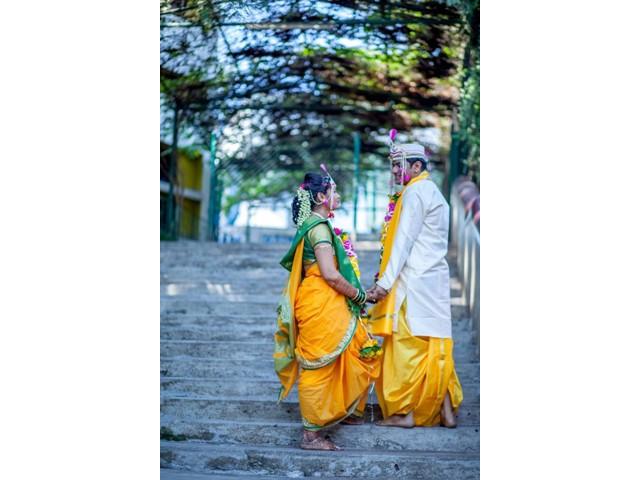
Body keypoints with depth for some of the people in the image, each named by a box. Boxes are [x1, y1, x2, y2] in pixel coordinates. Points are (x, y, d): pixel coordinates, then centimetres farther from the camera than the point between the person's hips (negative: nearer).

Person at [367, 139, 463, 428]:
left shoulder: (415, 192, -8)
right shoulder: (433, 193, 21)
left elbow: (404, 241, -16)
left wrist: (385, 282, -19)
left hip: (414, 282, -9)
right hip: (434, 282, 9)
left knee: (406, 345, -4)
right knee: (435, 347, 9)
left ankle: (405, 412, 0)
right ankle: (446, 411, 11)